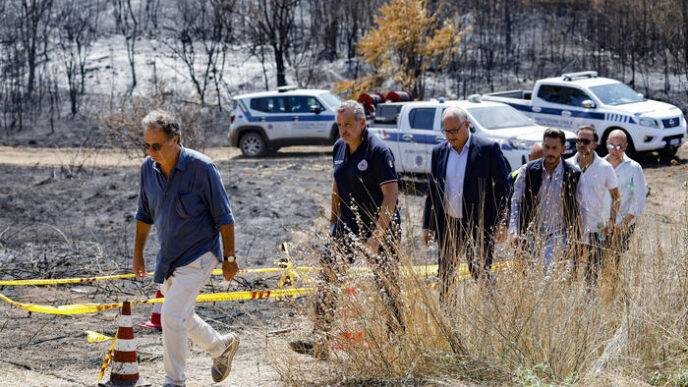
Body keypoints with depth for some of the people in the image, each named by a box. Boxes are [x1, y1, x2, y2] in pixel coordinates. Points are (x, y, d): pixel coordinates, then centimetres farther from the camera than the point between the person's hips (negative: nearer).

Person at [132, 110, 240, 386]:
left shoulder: (201, 167, -20)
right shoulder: (148, 167, -2)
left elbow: (223, 217, -13)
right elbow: (145, 214, 14)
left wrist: (229, 258, -11)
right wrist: (138, 253, 16)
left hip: (198, 257, -7)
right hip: (168, 257, 7)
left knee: (172, 316, -15)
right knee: (181, 317, 18)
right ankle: (222, 346, 43)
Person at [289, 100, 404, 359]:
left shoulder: (378, 151, -16)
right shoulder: (339, 148, 6)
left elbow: (391, 195, -21)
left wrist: (377, 236, -24)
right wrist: (333, 222, 18)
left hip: (379, 230, -7)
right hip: (346, 228, 7)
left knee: (387, 285, 3)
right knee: (327, 281, -2)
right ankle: (319, 342, -2)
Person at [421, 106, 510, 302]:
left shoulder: (488, 149, -5)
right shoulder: (439, 152, 8)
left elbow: (504, 187, -4)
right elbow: (432, 191, 13)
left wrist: (501, 223, -9)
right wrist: (427, 226, 9)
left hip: (478, 225, -4)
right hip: (447, 225, 5)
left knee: (481, 275, -2)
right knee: (445, 277, 9)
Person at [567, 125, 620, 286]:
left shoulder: (605, 168, -2)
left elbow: (615, 196, 6)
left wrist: (611, 221, -6)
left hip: (595, 228, -1)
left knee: (593, 274, 4)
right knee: (569, 270, 1)